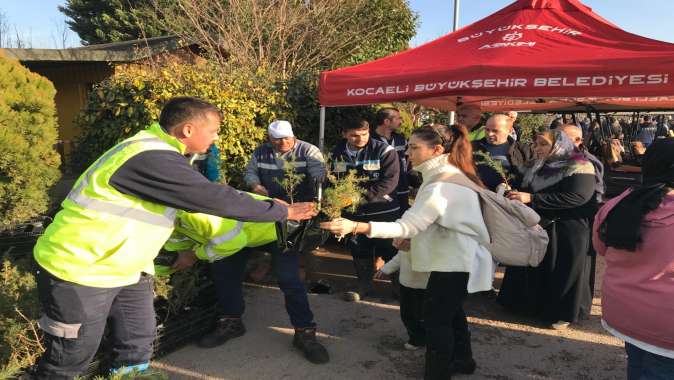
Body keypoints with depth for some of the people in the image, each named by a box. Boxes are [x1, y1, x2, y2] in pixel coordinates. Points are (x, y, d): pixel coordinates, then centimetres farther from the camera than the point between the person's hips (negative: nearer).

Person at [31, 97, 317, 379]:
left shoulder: (157, 152, 4)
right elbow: (216, 198, -27)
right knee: (74, 355, 8)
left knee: (137, 347, 14)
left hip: (123, 268, 9)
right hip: (80, 270, -9)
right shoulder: (150, 160, -29)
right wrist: (283, 211, -18)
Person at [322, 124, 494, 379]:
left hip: (455, 260, -11)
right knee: (449, 310, 23)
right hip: (456, 256, 11)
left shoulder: (442, 184, -27)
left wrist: (355, 227, -41)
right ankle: (462, 359, 42)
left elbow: (409, 226, -34)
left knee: (435, 317, -1)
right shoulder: (448, 175, 8)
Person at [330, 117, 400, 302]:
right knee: (359, 249, 13)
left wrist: (364, 197, -23)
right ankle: (364, 284, 32)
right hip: (354, 211, 4)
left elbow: (389, 181, -19)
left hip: (383, 210, -4)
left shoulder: (384, 151, -12)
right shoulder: (337, 153, 2)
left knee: (389, 250, 1)